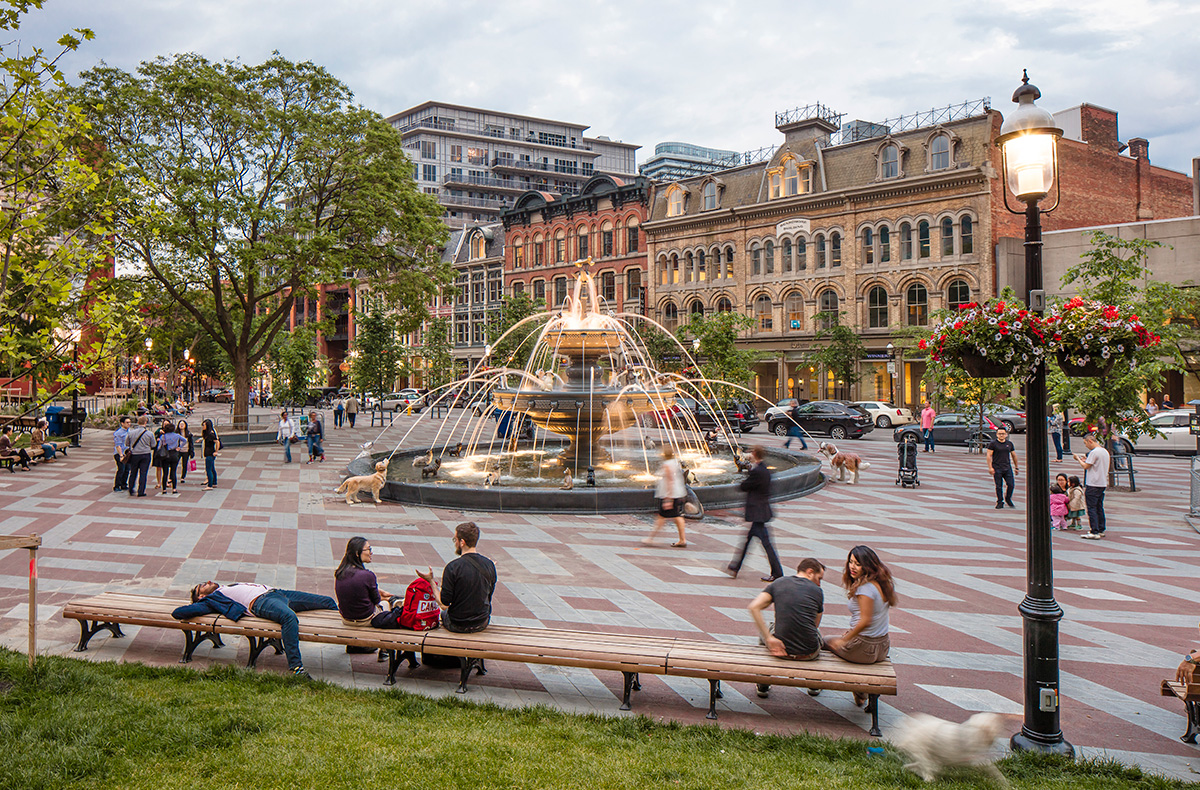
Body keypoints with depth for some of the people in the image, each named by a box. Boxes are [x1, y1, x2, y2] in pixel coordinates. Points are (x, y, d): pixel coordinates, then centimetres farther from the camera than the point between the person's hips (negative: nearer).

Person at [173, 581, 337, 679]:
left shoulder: (230, 586, 38)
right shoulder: (212, 599, 16)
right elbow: (177, 612, 9)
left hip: (277, 592, 8)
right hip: (259, 602, -8)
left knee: (328, 601, 4)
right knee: (289, 616, -41)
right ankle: (296, 667, -46)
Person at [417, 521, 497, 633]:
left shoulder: (453, 567, -22)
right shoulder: (489, 565, -8)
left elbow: (444, 605, -17)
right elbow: (488, 597, 6)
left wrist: (431, 580, -6)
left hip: (457, 626, -3)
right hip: (482, 624, 3)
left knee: (442, 612, 29)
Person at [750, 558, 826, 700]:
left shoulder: (778, 583, 5)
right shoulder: (817, 591, 3)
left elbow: (754, 607, -8)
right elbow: (815, 625, 13)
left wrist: (769, 639, -10)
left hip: (782, 648, 0)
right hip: (809, 653, 0)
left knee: (762, 628, 34)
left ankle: (763, 685, 35)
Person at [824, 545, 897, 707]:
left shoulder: (865, 587, -22)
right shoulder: (882, 583, 4)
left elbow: (866, 620, -28)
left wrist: (844, 640, -17)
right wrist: (852, 632, 18)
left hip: (863, 649, -8)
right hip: (882, 648, 8)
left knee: (826, 642, 20)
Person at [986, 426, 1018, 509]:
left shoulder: (1009, 443, 11)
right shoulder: (993, 443, -1)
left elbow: (1014, 455, 19)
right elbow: (989, 456, -4)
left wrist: (1016, 467, 20)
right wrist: (990, 467, -12)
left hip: (1007, 468, 3)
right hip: (997, 469, -3)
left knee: (1011, 484, -5)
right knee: (999, 486, -1)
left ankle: (1008, 499, 18)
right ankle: (1000, 502, 9)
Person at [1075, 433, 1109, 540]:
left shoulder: (1094, 452, -16)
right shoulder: (1105, 451, 13)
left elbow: (1086, 466, -14)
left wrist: (1078, 459, 1)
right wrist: (1086, 460, 17)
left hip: (1093, 484, -9)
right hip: (1103, 483, 9)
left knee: (1091, 508, -6)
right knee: (1099, 507, 15)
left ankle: (1095, 532, -9)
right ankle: (1101, 530, 20)